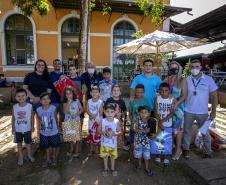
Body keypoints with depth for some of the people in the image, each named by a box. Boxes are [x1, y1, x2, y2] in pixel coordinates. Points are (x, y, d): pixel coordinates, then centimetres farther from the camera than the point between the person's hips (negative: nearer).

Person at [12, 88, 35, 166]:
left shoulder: (30, 106, -15)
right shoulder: (14, 107, -10)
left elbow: (32, 117, -5)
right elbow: (13, 118, 0)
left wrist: (32, 126, -2)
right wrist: (13, 128, 1)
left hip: (27, 129, -1)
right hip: (18, 129, 1)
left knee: (28, 143, 15)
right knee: (19, 143, 17)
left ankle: (29, 155, 37)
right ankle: (20, 157, 36)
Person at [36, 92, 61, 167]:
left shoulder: (53, 108, -17)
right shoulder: (38, 110, -10)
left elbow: (56, 119, -4)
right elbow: (39, 121, 0)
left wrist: (57, 128, 5)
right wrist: (38, 131, 5)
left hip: (53, 132, -2)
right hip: (43, 133, 2)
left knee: (54, 146, 17)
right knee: (46, 147, 21)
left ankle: (54, 158, 42)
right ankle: (48, 159, 43)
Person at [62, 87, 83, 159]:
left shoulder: (77, 101, -3)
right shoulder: (65, 103, -1)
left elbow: (81, 109, 2)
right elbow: (65, 111, -16)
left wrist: (77, 113, -16)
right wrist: (68, 102, -18)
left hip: (76, 121, -1)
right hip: (68, 122, 2)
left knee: (77, 137, 4)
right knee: (70, 136, 11)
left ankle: (76, 151, 21)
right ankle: (71, 149, 33)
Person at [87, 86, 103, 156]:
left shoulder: (100, 101, -11)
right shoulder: (89, 101, -1)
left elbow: (101, 112, -12)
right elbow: (88, 111, -5)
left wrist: (95, 116, -18)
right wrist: (92, 115, -21)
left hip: (98, 121, -3)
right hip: (91, 120, 3)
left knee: (97, 135, 5)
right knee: (91, 135, 13)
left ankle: (96, 149, 23)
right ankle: (91, 149, 29)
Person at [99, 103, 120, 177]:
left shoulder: (116, 121, -16)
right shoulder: (103, 121, -13)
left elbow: (119, 131, -7)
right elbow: (99, 130, -2)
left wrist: (114, 133, -27)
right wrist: (103, 133, -22)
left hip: (113, 143, -1)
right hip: (104, 142, 1)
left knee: (113, 156, 19)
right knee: (105, 156, 18)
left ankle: (113, 168, 43)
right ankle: (106, 168, 41)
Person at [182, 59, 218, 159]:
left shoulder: (208, 79, -5)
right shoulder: (186, 80, -3)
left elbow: (214, 96, -1)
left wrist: (213, 111, -4)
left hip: (203, 112, 0)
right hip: (188, 111, 1)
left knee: (205, 132, 13)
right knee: (186, 130, 13)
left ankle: (208, 151, 32)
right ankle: (186, 149, 32)